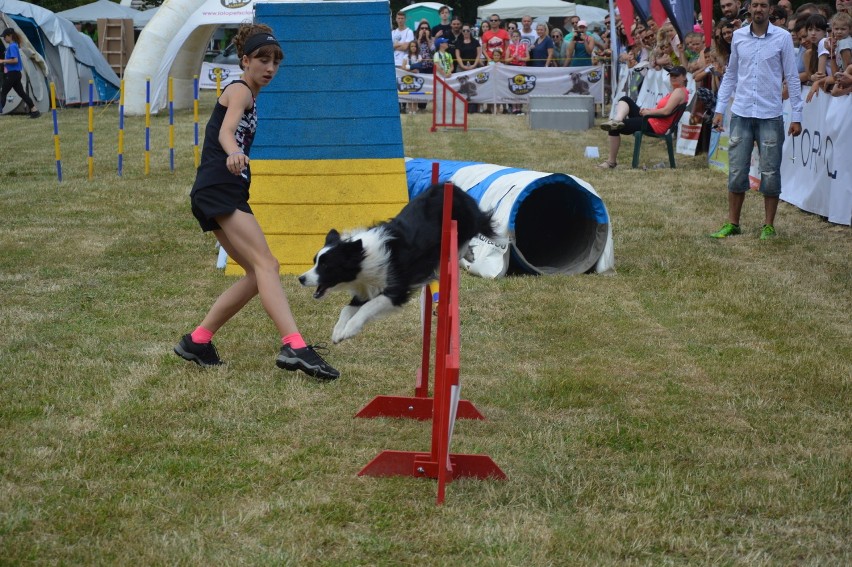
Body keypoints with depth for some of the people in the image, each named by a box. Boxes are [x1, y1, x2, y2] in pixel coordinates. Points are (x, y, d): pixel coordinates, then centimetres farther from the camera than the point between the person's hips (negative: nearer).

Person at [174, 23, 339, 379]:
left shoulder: (247, 97, 24)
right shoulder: (239, 90, -5)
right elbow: (226, 131, -25)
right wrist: (234, 154, -46)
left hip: (222, 195, 10)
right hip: (219, 191, -10)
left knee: (258, 274, 8)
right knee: (265, 263, -22)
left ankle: (197, 341, 11)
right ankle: (294, 347, -36)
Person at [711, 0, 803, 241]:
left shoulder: (782, 37, -2)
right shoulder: (738, 36, 6)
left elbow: (792, 78, 0)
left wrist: (796, 116, -3)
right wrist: (720, 109, 8)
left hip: (770, 115, -2)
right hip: (741, 113, 2)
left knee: (770, 173, 2)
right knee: (736, 171, 5)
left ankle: (768, 226, 13)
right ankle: (732, 223, 15)